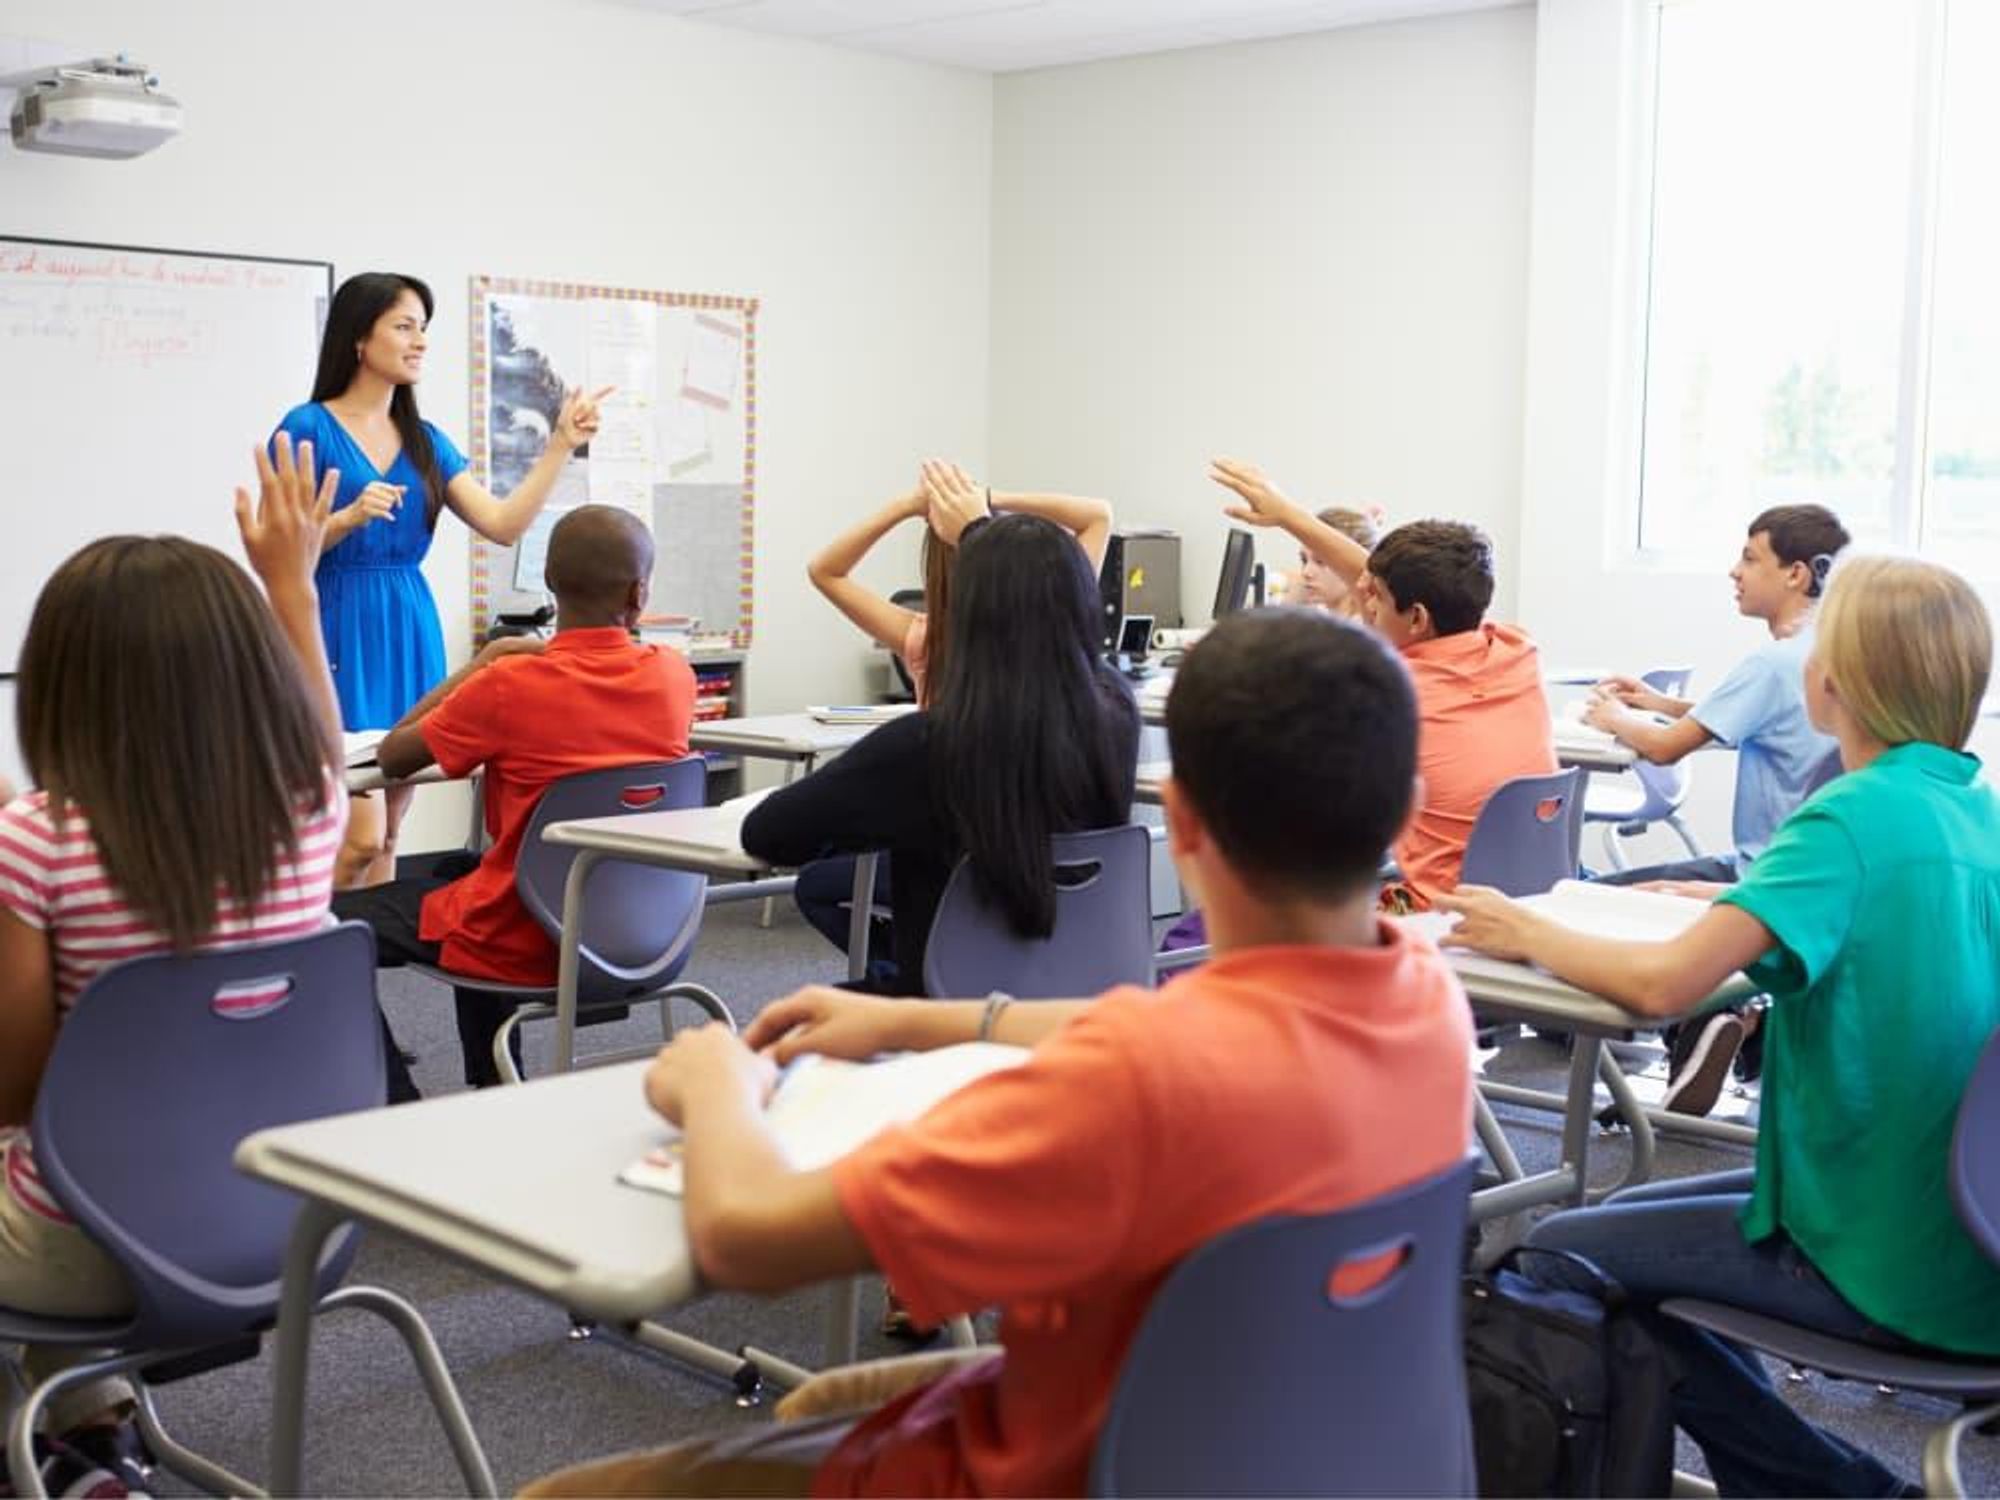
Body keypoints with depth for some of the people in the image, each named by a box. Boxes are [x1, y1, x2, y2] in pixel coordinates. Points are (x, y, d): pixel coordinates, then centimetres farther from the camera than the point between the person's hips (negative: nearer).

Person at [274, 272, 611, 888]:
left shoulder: (424, 440, 11)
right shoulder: (309, 428, -5)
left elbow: (503, 524, 4)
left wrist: (560, 444, -2)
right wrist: (350, 517, -23)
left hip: (410, 635, 6)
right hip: (342, 635, -6)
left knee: (388, 835, 9)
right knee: (362, 834, -12)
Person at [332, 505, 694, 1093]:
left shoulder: (511, 685, -21)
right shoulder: (674, 674, -7)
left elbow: (392, 757, -5)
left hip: (523, 944, -6)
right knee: (459, 869, 36)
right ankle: (495, 1093, 39)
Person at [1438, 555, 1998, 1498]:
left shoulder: (1855, 818, -20)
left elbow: (1663, 985, -27)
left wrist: (1528, 934, -12)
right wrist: (1730, 899, 14)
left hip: (1895, 1268, -9)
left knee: (1560, 1255, 2)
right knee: (1633, 1213, 21)